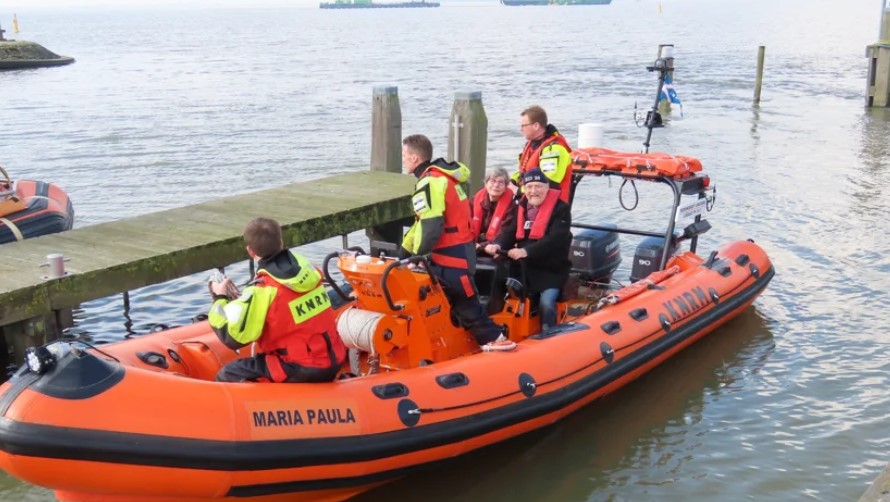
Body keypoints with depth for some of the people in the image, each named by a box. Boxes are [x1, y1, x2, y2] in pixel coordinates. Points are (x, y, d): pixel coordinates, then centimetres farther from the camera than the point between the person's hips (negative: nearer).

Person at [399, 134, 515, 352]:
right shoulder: (439, 177, 17)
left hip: (452, 255, -10)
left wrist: (417, 255, -15)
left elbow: (431, 226, -26)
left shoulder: (430, 183, -16)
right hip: (457, 252, 10)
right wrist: (404, 250, 17)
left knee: (466, 301, -4)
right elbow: (423, 221, 20)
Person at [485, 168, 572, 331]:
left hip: (551, 269, -6)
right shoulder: (521, 207, 12)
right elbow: (510, 231, 4)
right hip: (524, 267, 6)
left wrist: (527, 251, -35)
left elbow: (555, 239, -22)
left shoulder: (561, 208, -9)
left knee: (546, 303, -23)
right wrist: (498, 245, -21)